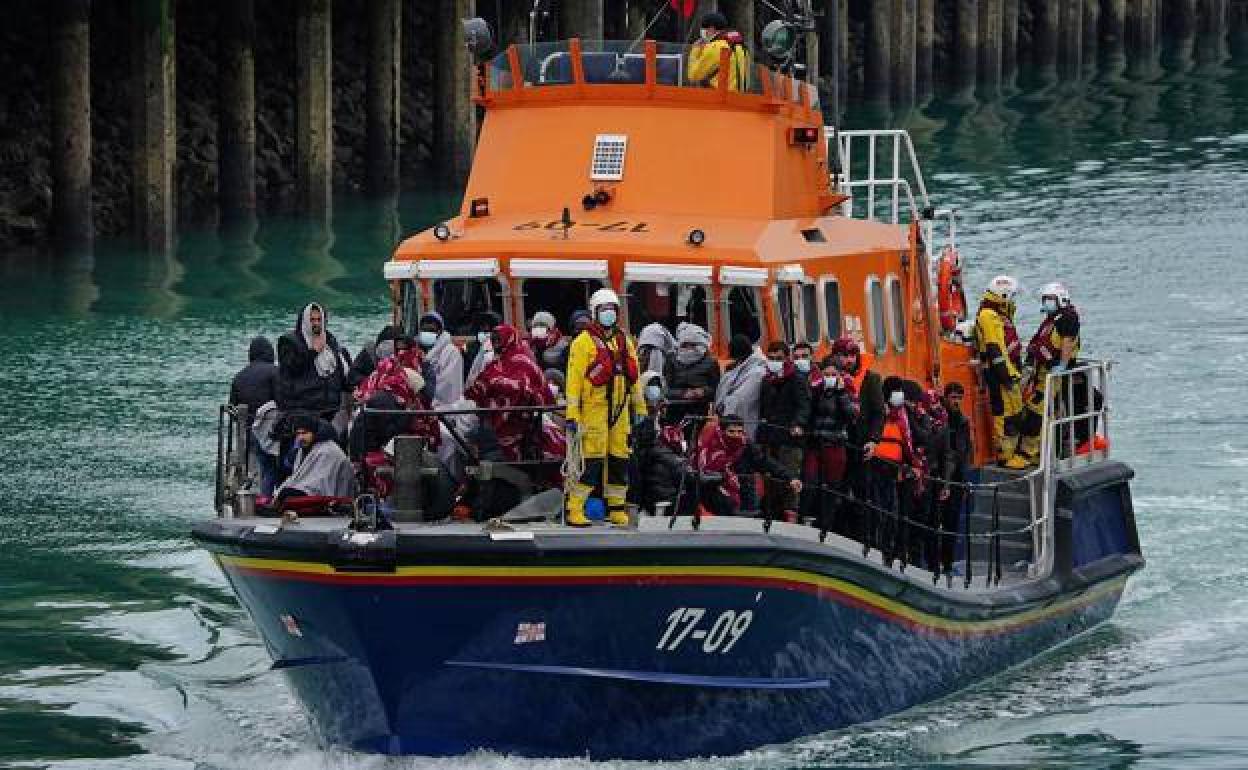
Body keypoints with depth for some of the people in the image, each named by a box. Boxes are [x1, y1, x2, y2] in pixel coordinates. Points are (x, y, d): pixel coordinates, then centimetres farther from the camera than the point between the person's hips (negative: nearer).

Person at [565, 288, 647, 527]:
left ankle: (617, 509, 15)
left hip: (620, 410, 6)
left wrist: (640, 409, 18)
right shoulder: (583, 342, -3)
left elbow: (634, 378, 22)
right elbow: (573, 380, -7)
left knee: (620, 461, 6)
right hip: (593, 409, -6)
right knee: (593, 461, -11)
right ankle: (574, 509, -6)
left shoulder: (624, 342, 16)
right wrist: (572, 415, -12)